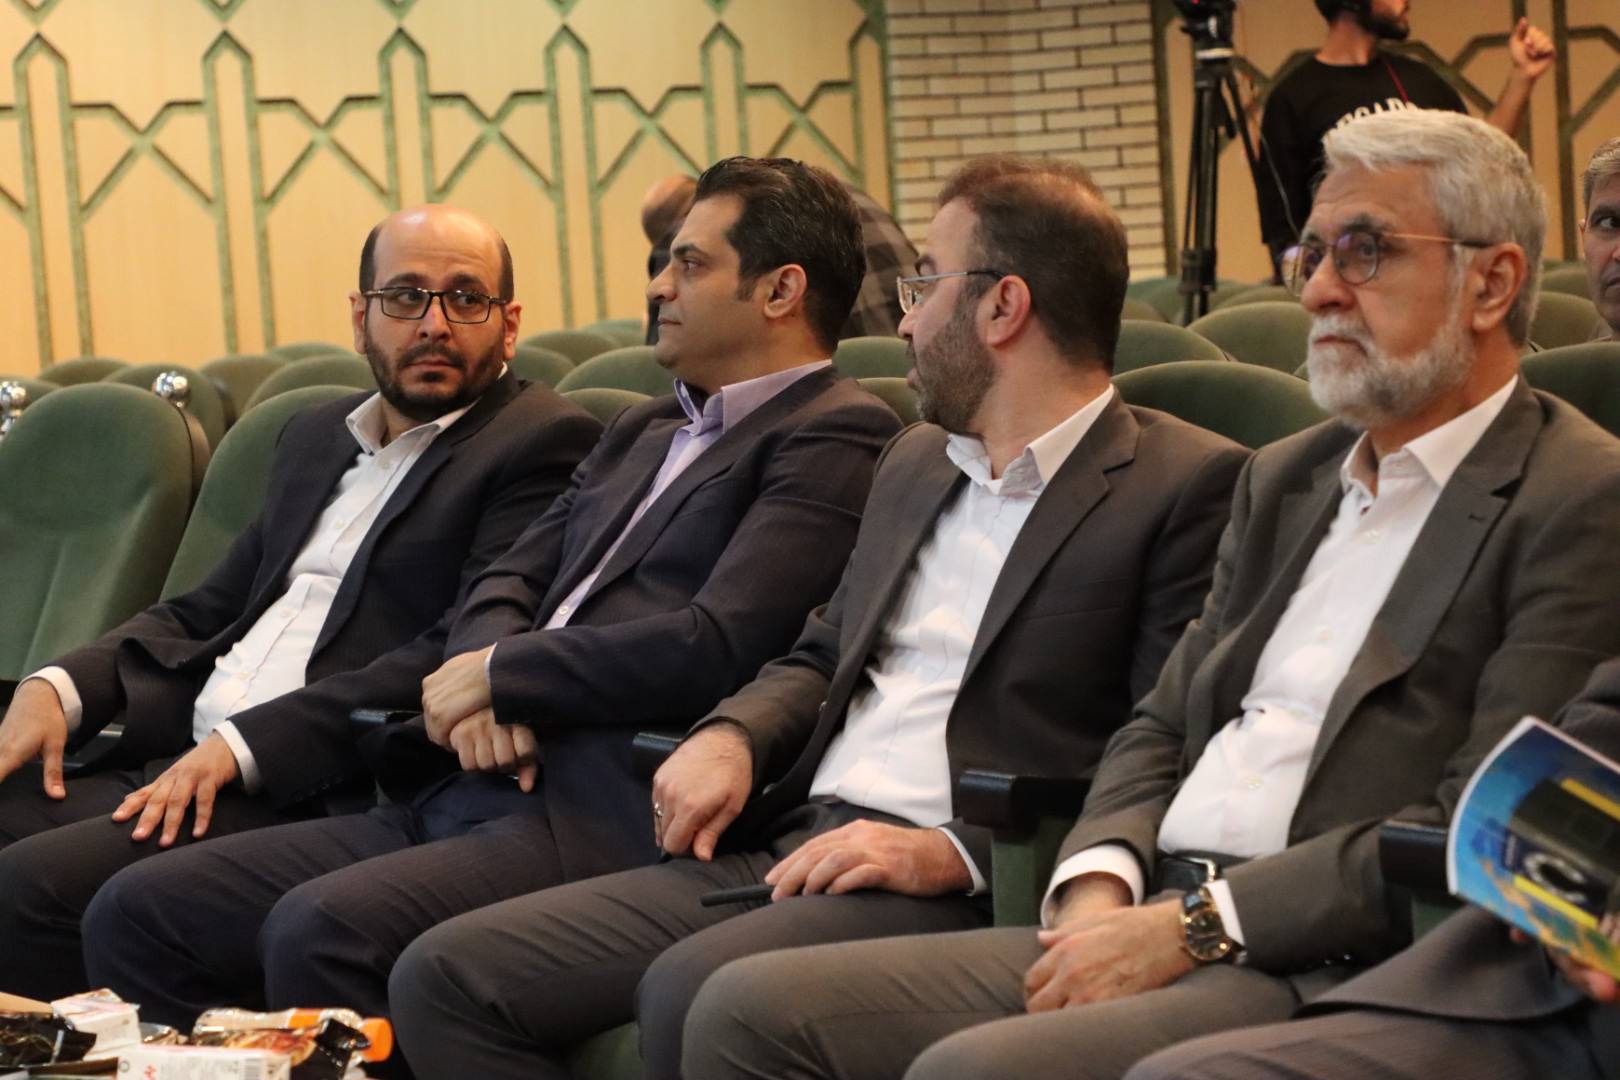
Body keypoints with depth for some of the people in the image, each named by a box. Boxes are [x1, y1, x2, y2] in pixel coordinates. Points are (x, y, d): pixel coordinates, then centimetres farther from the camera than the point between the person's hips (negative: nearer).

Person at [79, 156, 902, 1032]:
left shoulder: (833, 436, -3)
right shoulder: (641, 432, 25)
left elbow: (718, 643, -16)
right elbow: (508, 584, 20)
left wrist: (500, 673, -5)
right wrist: (479, 678, -4)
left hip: (603, 819, -9)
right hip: (460, 794, 9)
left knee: (319, 930, -32)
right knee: (136, 914, -4)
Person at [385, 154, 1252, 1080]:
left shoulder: (1189, 486, -3)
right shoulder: (917, 464, 23)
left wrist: (955, 852, -19)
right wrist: (730, 734, 9)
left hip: (961, 889, -8)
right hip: (781, 844, 8)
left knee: (697, 995, -35)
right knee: (447, 977, -8)